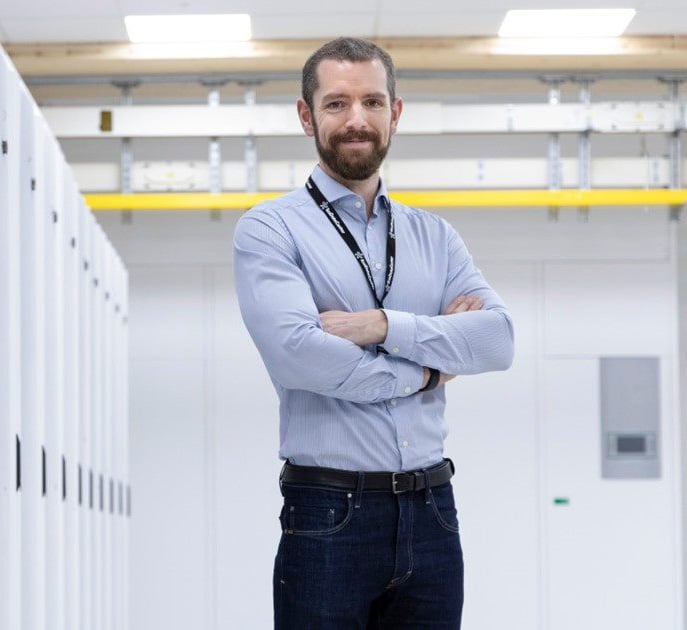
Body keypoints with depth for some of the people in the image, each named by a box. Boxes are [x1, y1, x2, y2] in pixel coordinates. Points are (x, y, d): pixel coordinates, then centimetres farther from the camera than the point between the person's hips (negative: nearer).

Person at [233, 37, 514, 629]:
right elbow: (295, 352, -16)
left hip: (430, 514, 4)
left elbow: (498, 338, -1)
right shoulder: (269, 230, 0)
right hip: (328, 516, -4)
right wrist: (423, 370, -5)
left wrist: (383, 326, -13)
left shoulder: (434, 236, 14)